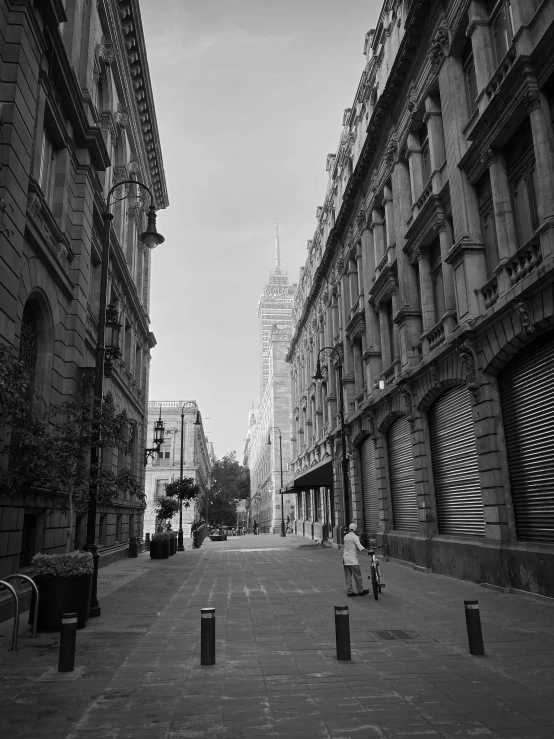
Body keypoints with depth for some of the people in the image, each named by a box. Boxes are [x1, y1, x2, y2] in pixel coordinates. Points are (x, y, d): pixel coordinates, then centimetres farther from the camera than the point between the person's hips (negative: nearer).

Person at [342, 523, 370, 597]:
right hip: (352, 560, -7)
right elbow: (360, 547, -22)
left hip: (345, 559, 7)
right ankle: (360, 591, 13)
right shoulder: (355, 537, -11)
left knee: (348, 577, 8)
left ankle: (349, 592, 10)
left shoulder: (345, 537, 10)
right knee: (358, 576, 5)